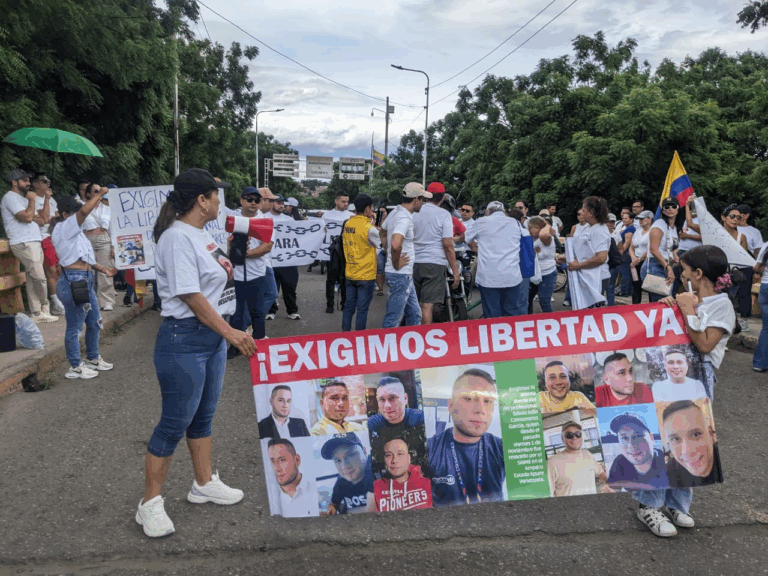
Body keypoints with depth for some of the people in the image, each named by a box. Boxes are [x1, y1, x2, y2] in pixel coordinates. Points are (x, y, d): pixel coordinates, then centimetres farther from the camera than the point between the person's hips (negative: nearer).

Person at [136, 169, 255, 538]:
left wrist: (227, 333, 18)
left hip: (212, 335, 10)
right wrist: (231, 334, -21)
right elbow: (191, 297, -22)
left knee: (203, 415, 19)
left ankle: (204, 484, 34)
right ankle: (150, 504, 14)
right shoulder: (177, 237, -18)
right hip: (184, 340, -10)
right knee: (175, 422, -1)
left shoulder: (200, 234, 12)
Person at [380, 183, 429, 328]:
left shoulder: (394, 212, 9)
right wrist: (396, 264, -21)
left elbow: (382, 233, 26)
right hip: (401, 274, -10)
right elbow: (396, 244, -38)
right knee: (393, 320, 0)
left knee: (414, 315, 18)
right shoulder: (405, 218, -21)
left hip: (405, 274, 10)